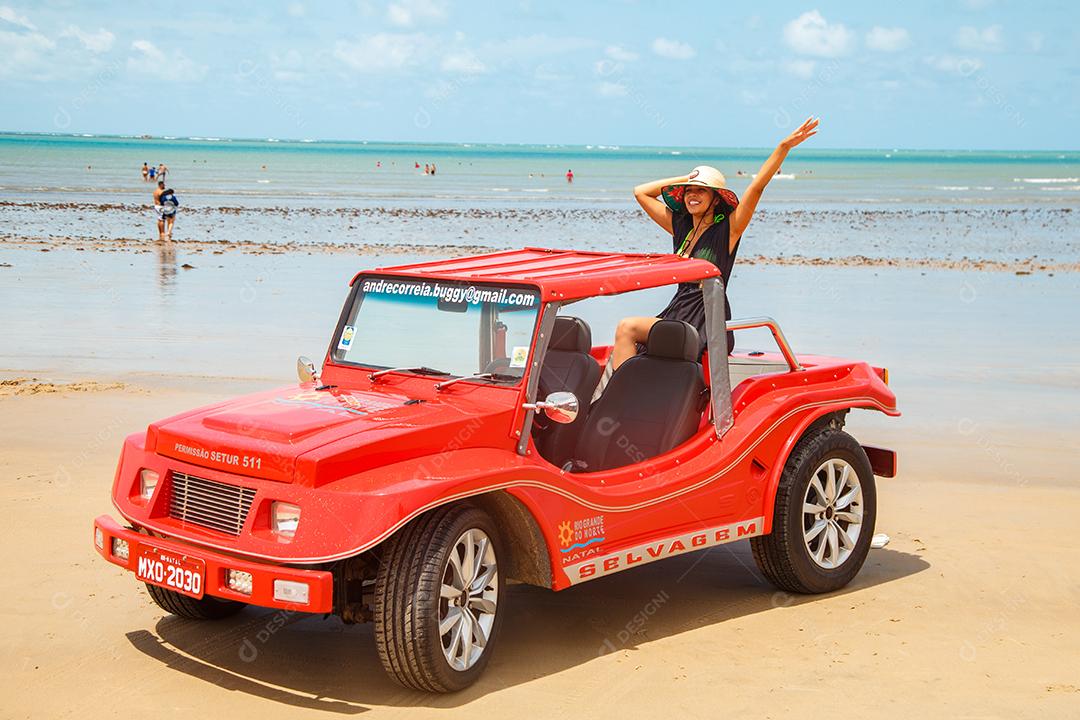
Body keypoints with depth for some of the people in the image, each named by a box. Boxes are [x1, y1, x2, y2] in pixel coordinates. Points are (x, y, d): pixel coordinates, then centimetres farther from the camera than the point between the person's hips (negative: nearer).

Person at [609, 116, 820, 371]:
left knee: (628, 328, -22)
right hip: (678, 312, 6)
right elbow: (640, 192, 19)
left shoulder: (727, 230, -3)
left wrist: (784, 147, -20)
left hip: (708, 323, -6)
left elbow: (757, 187, -13)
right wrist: (685, 179, 14)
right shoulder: (680, 227, 14)